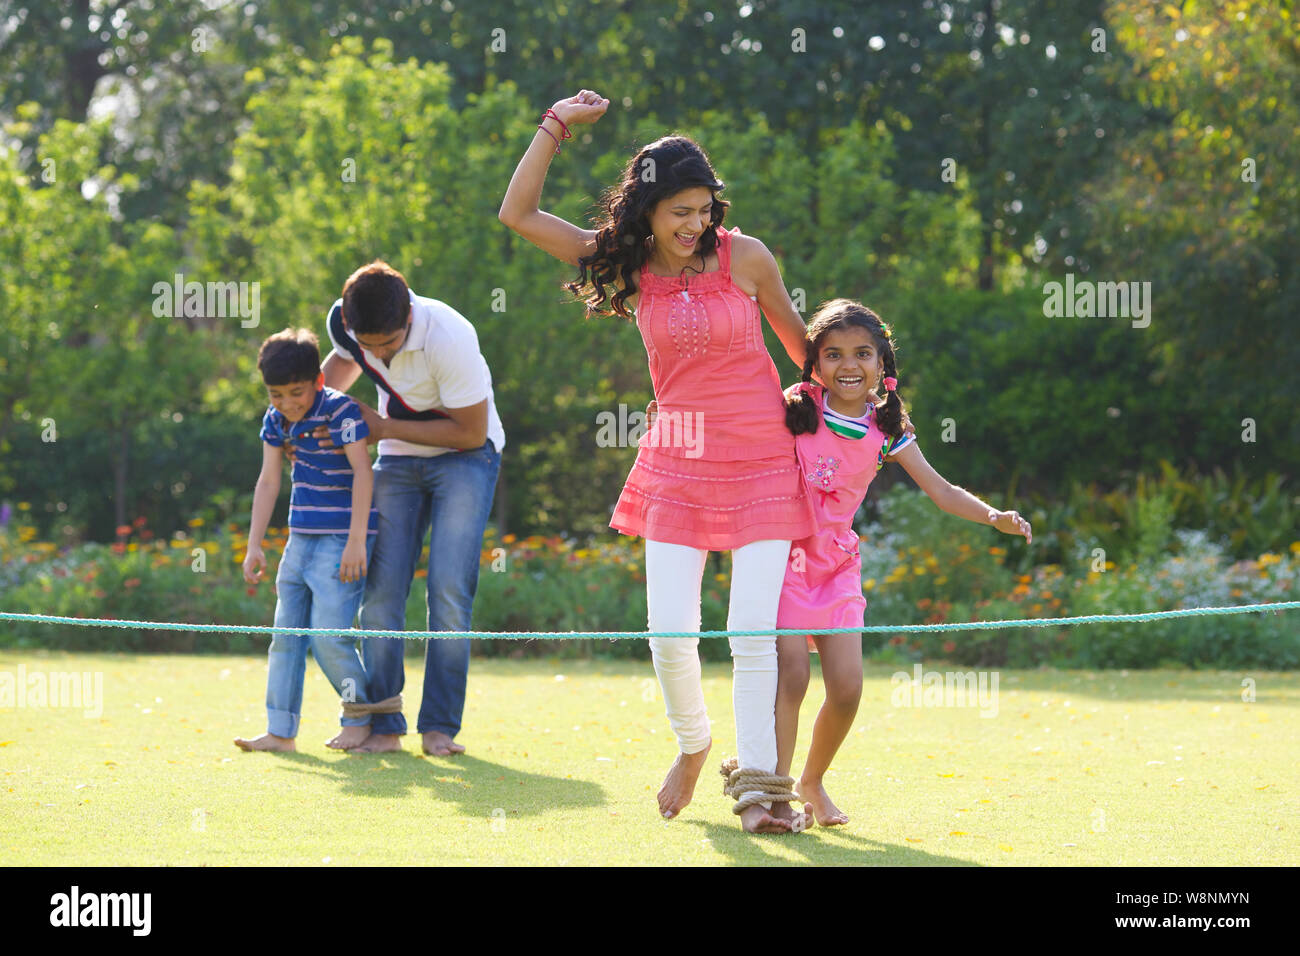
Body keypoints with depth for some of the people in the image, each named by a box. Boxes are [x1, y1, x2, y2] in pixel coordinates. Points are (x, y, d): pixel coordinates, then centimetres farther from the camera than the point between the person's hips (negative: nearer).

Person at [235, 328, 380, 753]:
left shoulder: (341, 411, -15)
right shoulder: (276, 420, 6)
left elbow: (362, 472, -20)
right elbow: (268, 482, 12)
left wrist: (356, 541, -26)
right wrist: (254, 546, 9)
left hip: (341, 538, -7)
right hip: (301, 539, 7)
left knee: (328, 634, -12)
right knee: (286, 634, 6)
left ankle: (360, 717, 7)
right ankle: (280, 731, 10)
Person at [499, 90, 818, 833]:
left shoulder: (745, 257, -6)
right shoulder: (629, 265, 0)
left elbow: (798, 338, 10)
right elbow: (518, 213, -2)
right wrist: (558, 124, -5)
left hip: (762, 464, -2)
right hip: (678, 462, 2)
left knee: (756, 630, -8)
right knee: (671, 632, -4)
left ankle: (758, 784, -2)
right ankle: (693, 747, 24)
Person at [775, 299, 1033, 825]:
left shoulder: (886, 431, 0)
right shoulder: (796, 407, -6)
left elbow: (940, 491, -1)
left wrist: (994, 516, -15)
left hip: (837, 564, 3)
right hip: (784, 553, -3)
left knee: (846, 687, -3)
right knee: (791, 675, -14)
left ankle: (812, 782, 21)